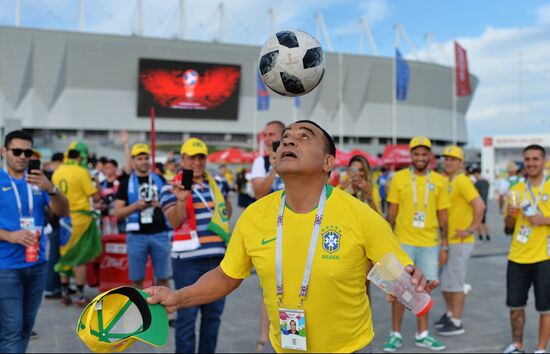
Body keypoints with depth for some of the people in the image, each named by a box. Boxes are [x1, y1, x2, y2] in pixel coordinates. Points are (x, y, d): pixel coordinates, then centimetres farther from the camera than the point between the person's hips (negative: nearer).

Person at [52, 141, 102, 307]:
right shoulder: (81, 172, -13)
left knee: (66, 256, 15)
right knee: (80, 258, 1)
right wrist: (96, 185, 7)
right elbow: (95, 196, -11)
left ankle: (65, 293, 22)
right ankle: (80, 296, 6)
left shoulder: (57, 172, 5)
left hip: (64, 218, 6)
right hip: (80, 217, -6)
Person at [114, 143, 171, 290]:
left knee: (163, 277, 4)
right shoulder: (126, 183, 6)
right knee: (137, 278, 6)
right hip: (136, 235, -1)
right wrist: (136, 205, -13)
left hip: (160, 233, 1)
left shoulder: (160, 180, 12)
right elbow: (118, 213, 1)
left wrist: (161, 204, -7)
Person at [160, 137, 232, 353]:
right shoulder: (172, 188, -5)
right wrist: (181, 200, -34)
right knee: (187, 315, -3)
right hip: (189, 259, -6)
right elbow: (174, 222, -16)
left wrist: (226, 199, 5)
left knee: (213, 313, 14)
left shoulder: (216, 185, 13)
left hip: (217, 258, 6)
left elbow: (226, 213, 26)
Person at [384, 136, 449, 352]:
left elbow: (442, 217, 8)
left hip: (429, 244, 2)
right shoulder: (399, 178, -1)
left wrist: (444, 246, 6)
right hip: (404, 242, -2)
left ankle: (422, 335, 22)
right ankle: (395, 334, 13)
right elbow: (391, 214, 2)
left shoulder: (439, 181, 4)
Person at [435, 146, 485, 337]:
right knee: (443, 280, 18)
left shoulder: (462, 181, -15)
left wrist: (470, 230, -19)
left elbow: (480, 205, -25)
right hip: (447, 241, 9)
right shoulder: (446, 182, 12)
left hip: (460, 242, -9)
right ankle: (450, 313, 34)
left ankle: (456, 323, 12)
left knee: (454, 282, 0)